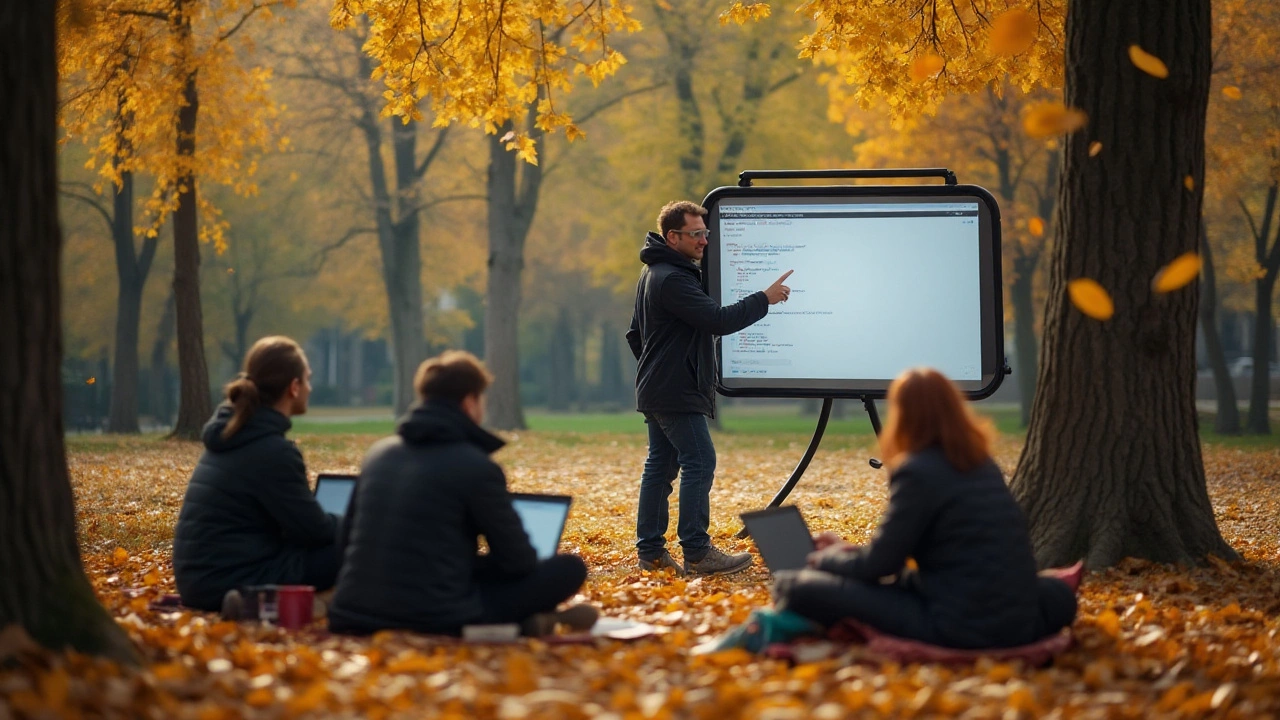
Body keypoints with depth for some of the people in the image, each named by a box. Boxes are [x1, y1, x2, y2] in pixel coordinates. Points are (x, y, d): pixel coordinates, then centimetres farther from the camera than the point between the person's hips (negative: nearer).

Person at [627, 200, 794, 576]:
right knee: (699, 463, -11)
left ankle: (650, 550, 11)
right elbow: (719, 320, -24)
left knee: (660, 466, 10)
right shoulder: (672, 280, -18)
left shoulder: (652, 274, 17)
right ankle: (697, 553, -12)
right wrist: (765, 299, -17)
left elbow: (635, 333, 25)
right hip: (677, 393, -11)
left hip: (656, 389, 11)